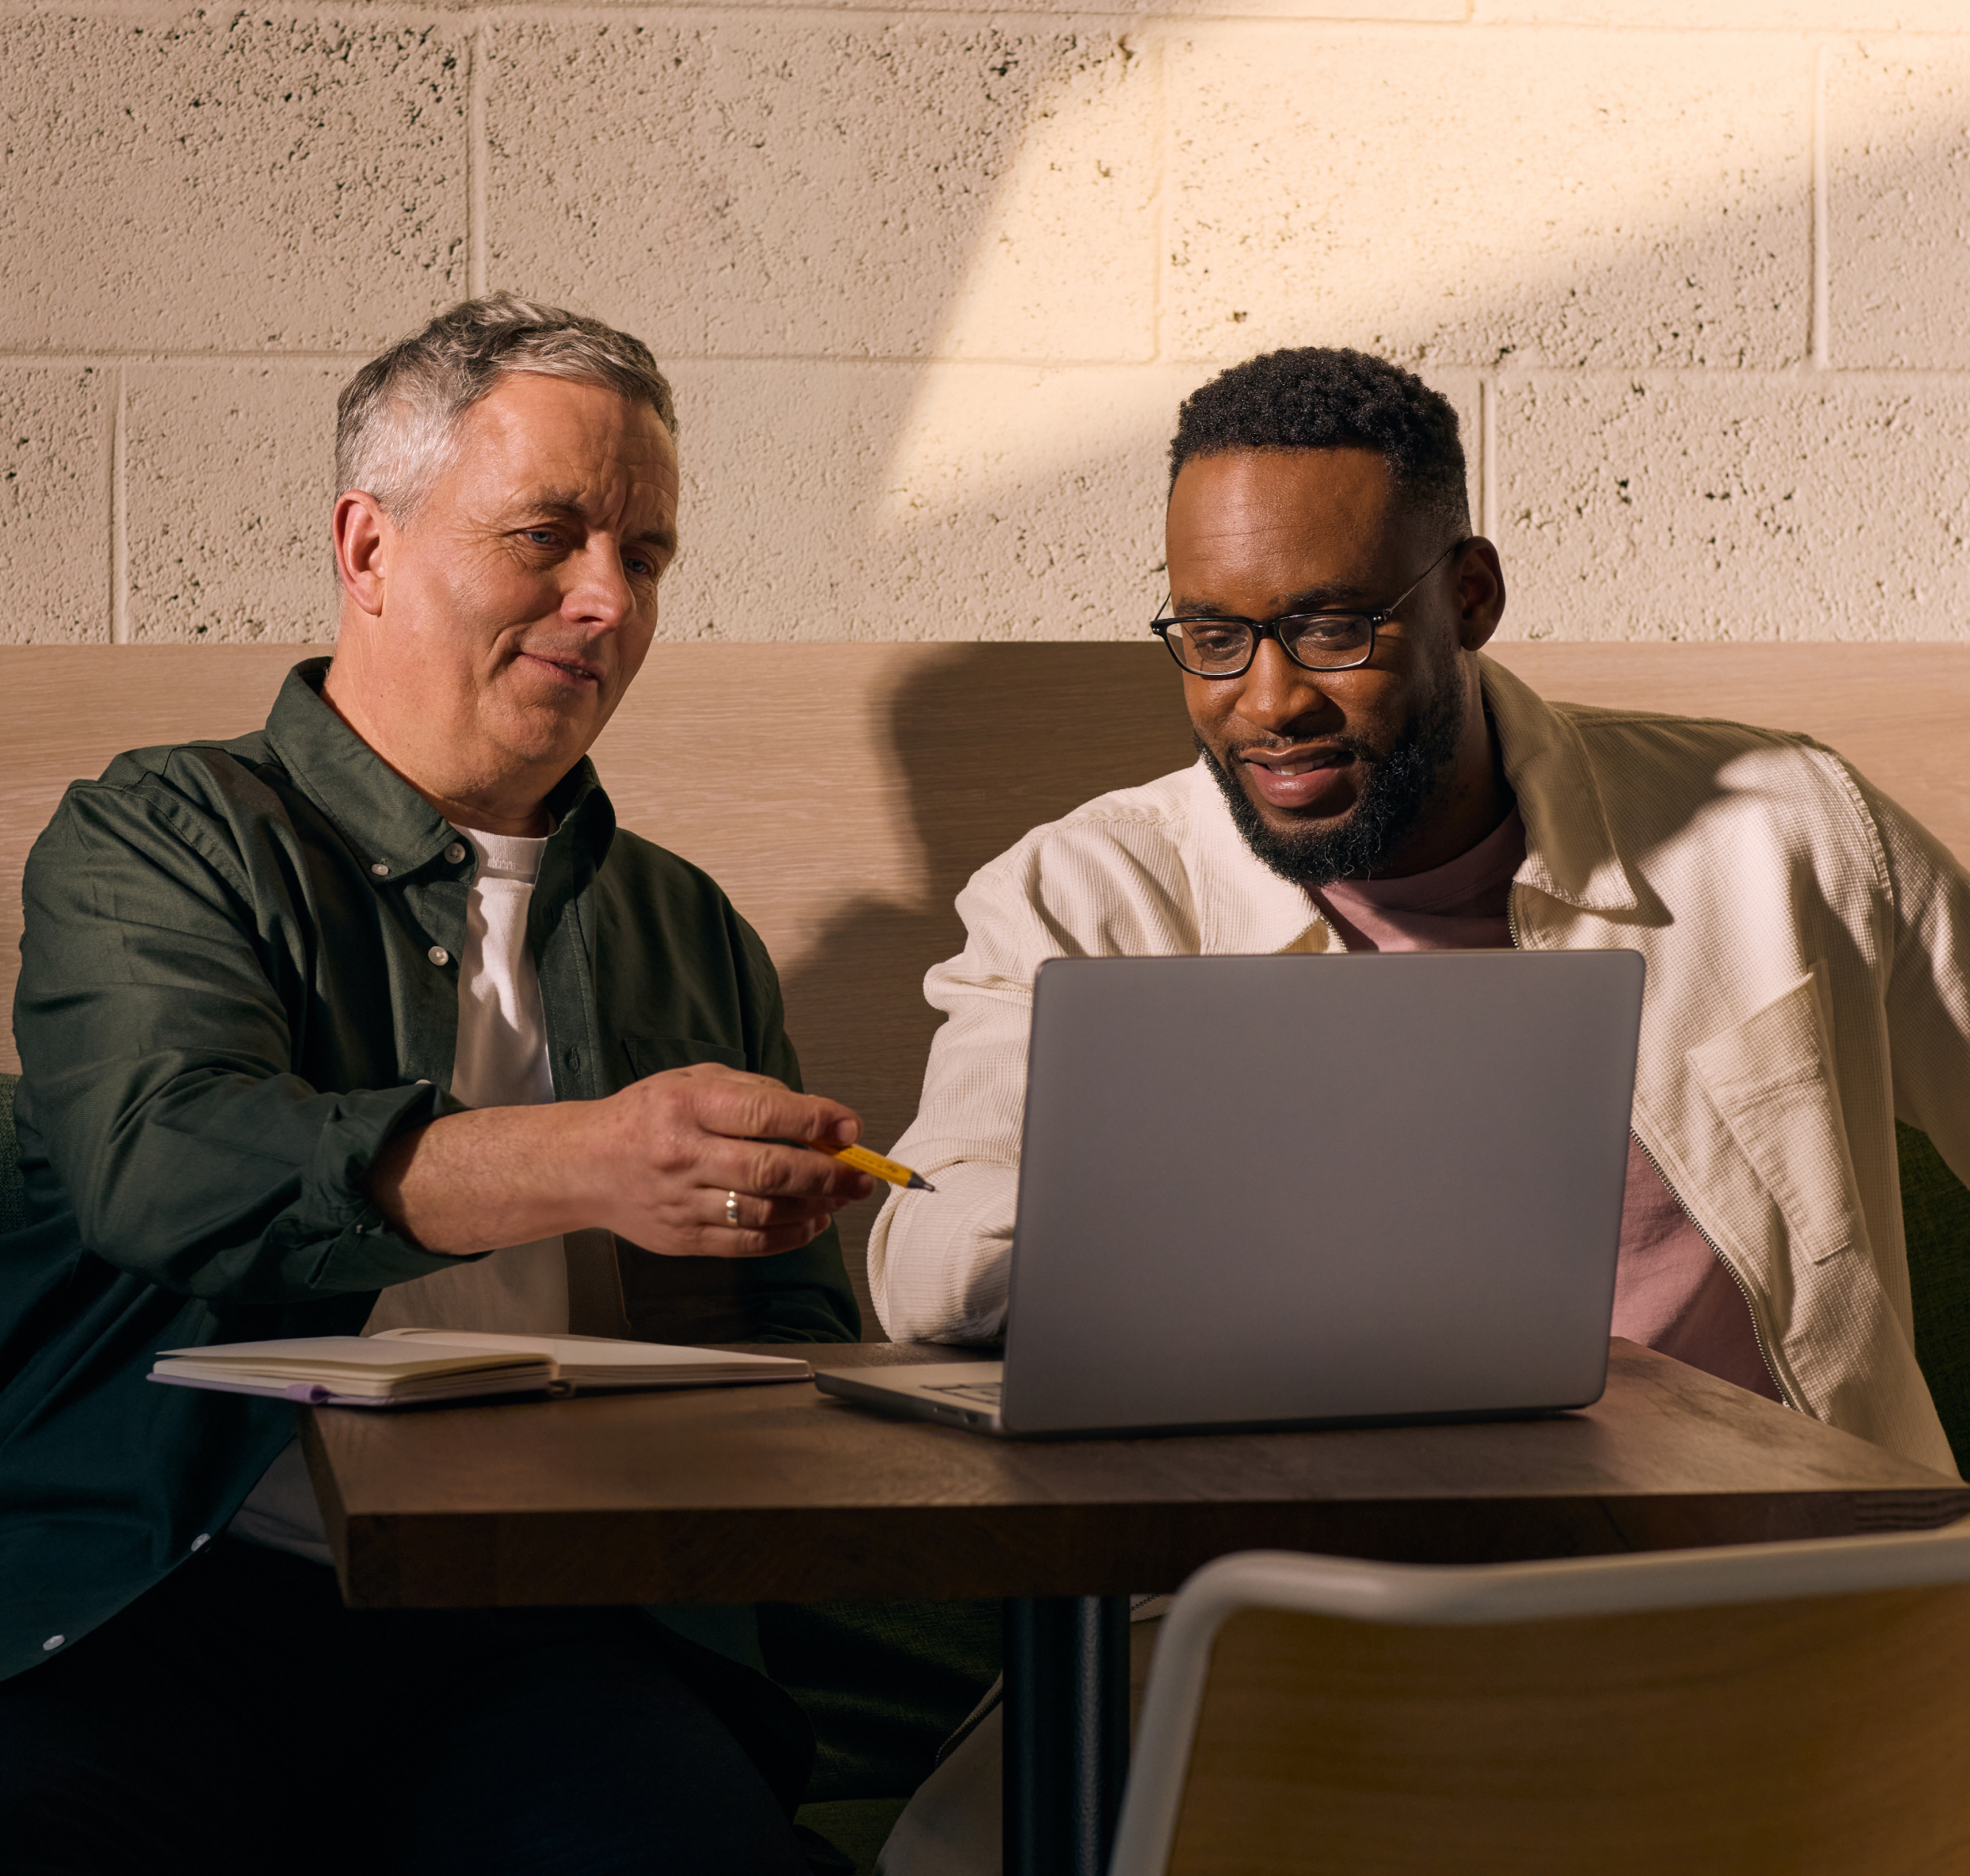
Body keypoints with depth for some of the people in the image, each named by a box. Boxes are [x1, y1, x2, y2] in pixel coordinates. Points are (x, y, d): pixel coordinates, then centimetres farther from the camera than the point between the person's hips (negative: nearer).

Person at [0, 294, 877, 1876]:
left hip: (537, 1631, 3)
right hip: (171, 1605, -3)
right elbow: (161, 1155, -12)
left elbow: (803, 1336, 26)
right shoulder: (163, 839, 10)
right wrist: (583, 1163, -27)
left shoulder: (694, 936, 24)